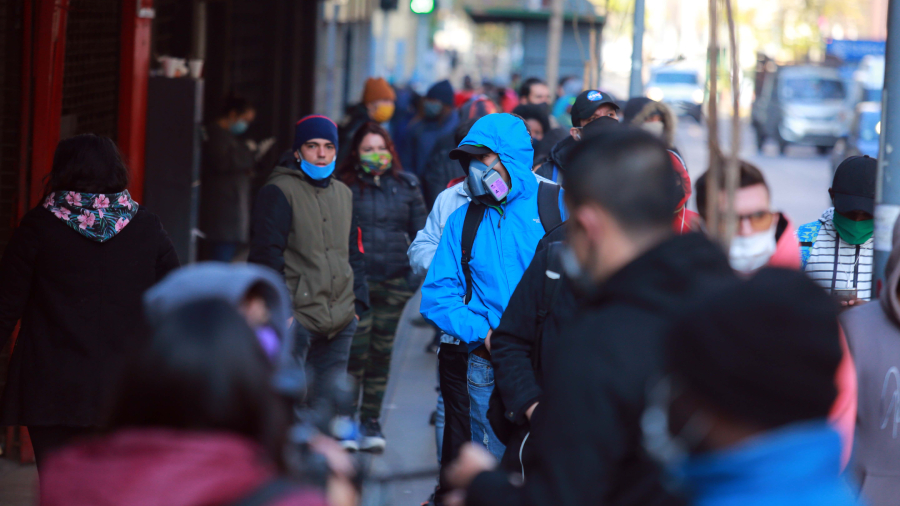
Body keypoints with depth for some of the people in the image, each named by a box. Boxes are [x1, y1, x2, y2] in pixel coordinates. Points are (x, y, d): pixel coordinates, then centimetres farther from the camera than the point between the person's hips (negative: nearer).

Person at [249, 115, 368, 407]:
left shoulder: (343, 194, 17)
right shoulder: (279, 191, -5)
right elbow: (266, 254, -10)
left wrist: (358, 303, 13)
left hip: (340, 324, 6)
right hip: (297, 319, -6)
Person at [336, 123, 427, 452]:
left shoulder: (406, 186, 10)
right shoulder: (345, 187, -1)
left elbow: (420, 232, 15)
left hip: (394, 281, 3)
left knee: (381, 352, 8)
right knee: (355, 351, -9)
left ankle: (371, 422, 17)